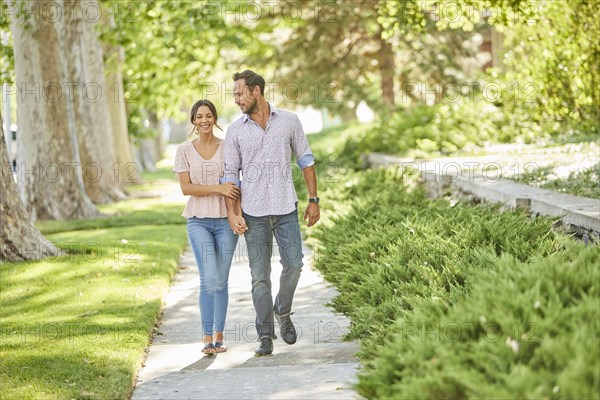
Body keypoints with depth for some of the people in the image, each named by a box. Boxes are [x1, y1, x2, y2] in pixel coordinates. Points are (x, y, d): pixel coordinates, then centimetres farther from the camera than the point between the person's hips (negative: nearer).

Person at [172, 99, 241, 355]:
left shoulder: (227, 148, 5)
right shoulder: (184, 150, 3)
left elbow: (234, 185, 7)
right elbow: (186, 188, -5)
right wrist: (218, 188, -16)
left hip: (225, 220, 1)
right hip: (199, 221, -1)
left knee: (221, 281, 4)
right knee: (209, 279, -13)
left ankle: (219, 336, 14)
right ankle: (207, 337, -6)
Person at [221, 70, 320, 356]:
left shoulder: (289, 121, 2)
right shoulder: (235, 131, 3)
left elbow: (305, 160, 8)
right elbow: (230, 174, 3)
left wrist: (313, 200, 4)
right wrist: (232, 213, -7)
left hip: (286, 208, 0)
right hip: (254, 213, 0)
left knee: (293, 264, -2)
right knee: (259, 275, 2)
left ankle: (283, 311, 27)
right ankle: (265, 335, 10)